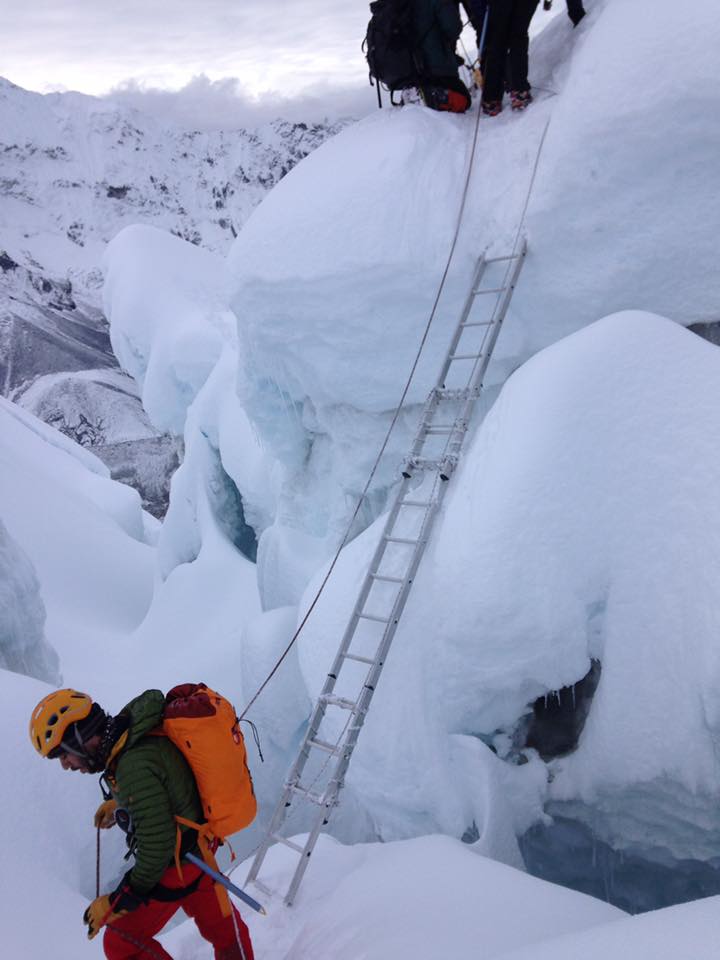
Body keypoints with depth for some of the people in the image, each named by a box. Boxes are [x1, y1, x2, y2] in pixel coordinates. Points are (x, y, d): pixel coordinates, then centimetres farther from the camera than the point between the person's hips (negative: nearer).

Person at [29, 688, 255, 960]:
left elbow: (157, 847, -29)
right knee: (218, 920, 27)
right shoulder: (139, 731, -6)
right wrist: (116, 800, 28)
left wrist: (116, 903, -17)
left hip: (175, 864, -8)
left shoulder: (133, 767, -33)